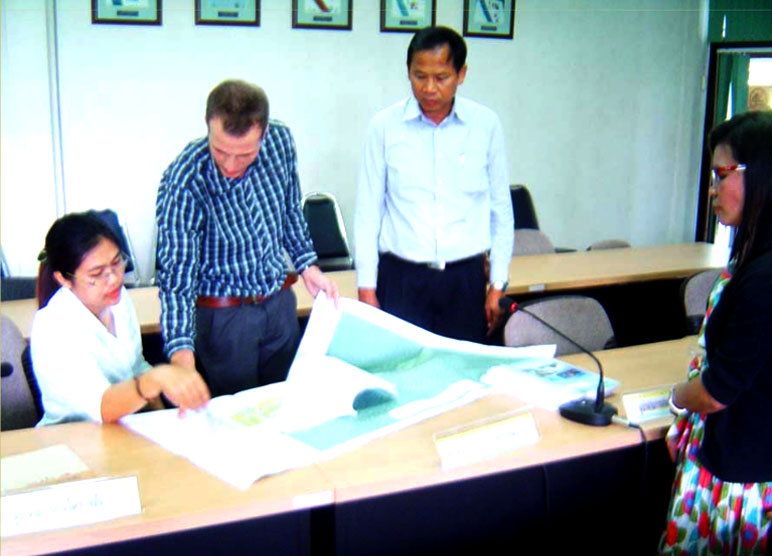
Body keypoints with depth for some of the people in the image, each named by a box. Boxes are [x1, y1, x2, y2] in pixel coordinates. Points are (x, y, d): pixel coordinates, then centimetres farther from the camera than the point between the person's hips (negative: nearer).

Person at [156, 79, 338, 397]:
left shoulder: (280, 141, -12)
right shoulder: (183, 182, -26)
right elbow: (176, 278, -27)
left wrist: (307, 264, 6)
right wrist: (182, 353, -38)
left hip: (280, 302, 5)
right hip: (222, 315, -4)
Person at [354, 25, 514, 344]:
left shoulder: (486, 125, 2)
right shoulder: (385, 126, -1)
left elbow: (501, 208, 8)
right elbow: (367, 212, 3)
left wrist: (498, 284, 7)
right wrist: (366, 287, 0)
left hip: (466, 279, 1)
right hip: (401, 279, -1)